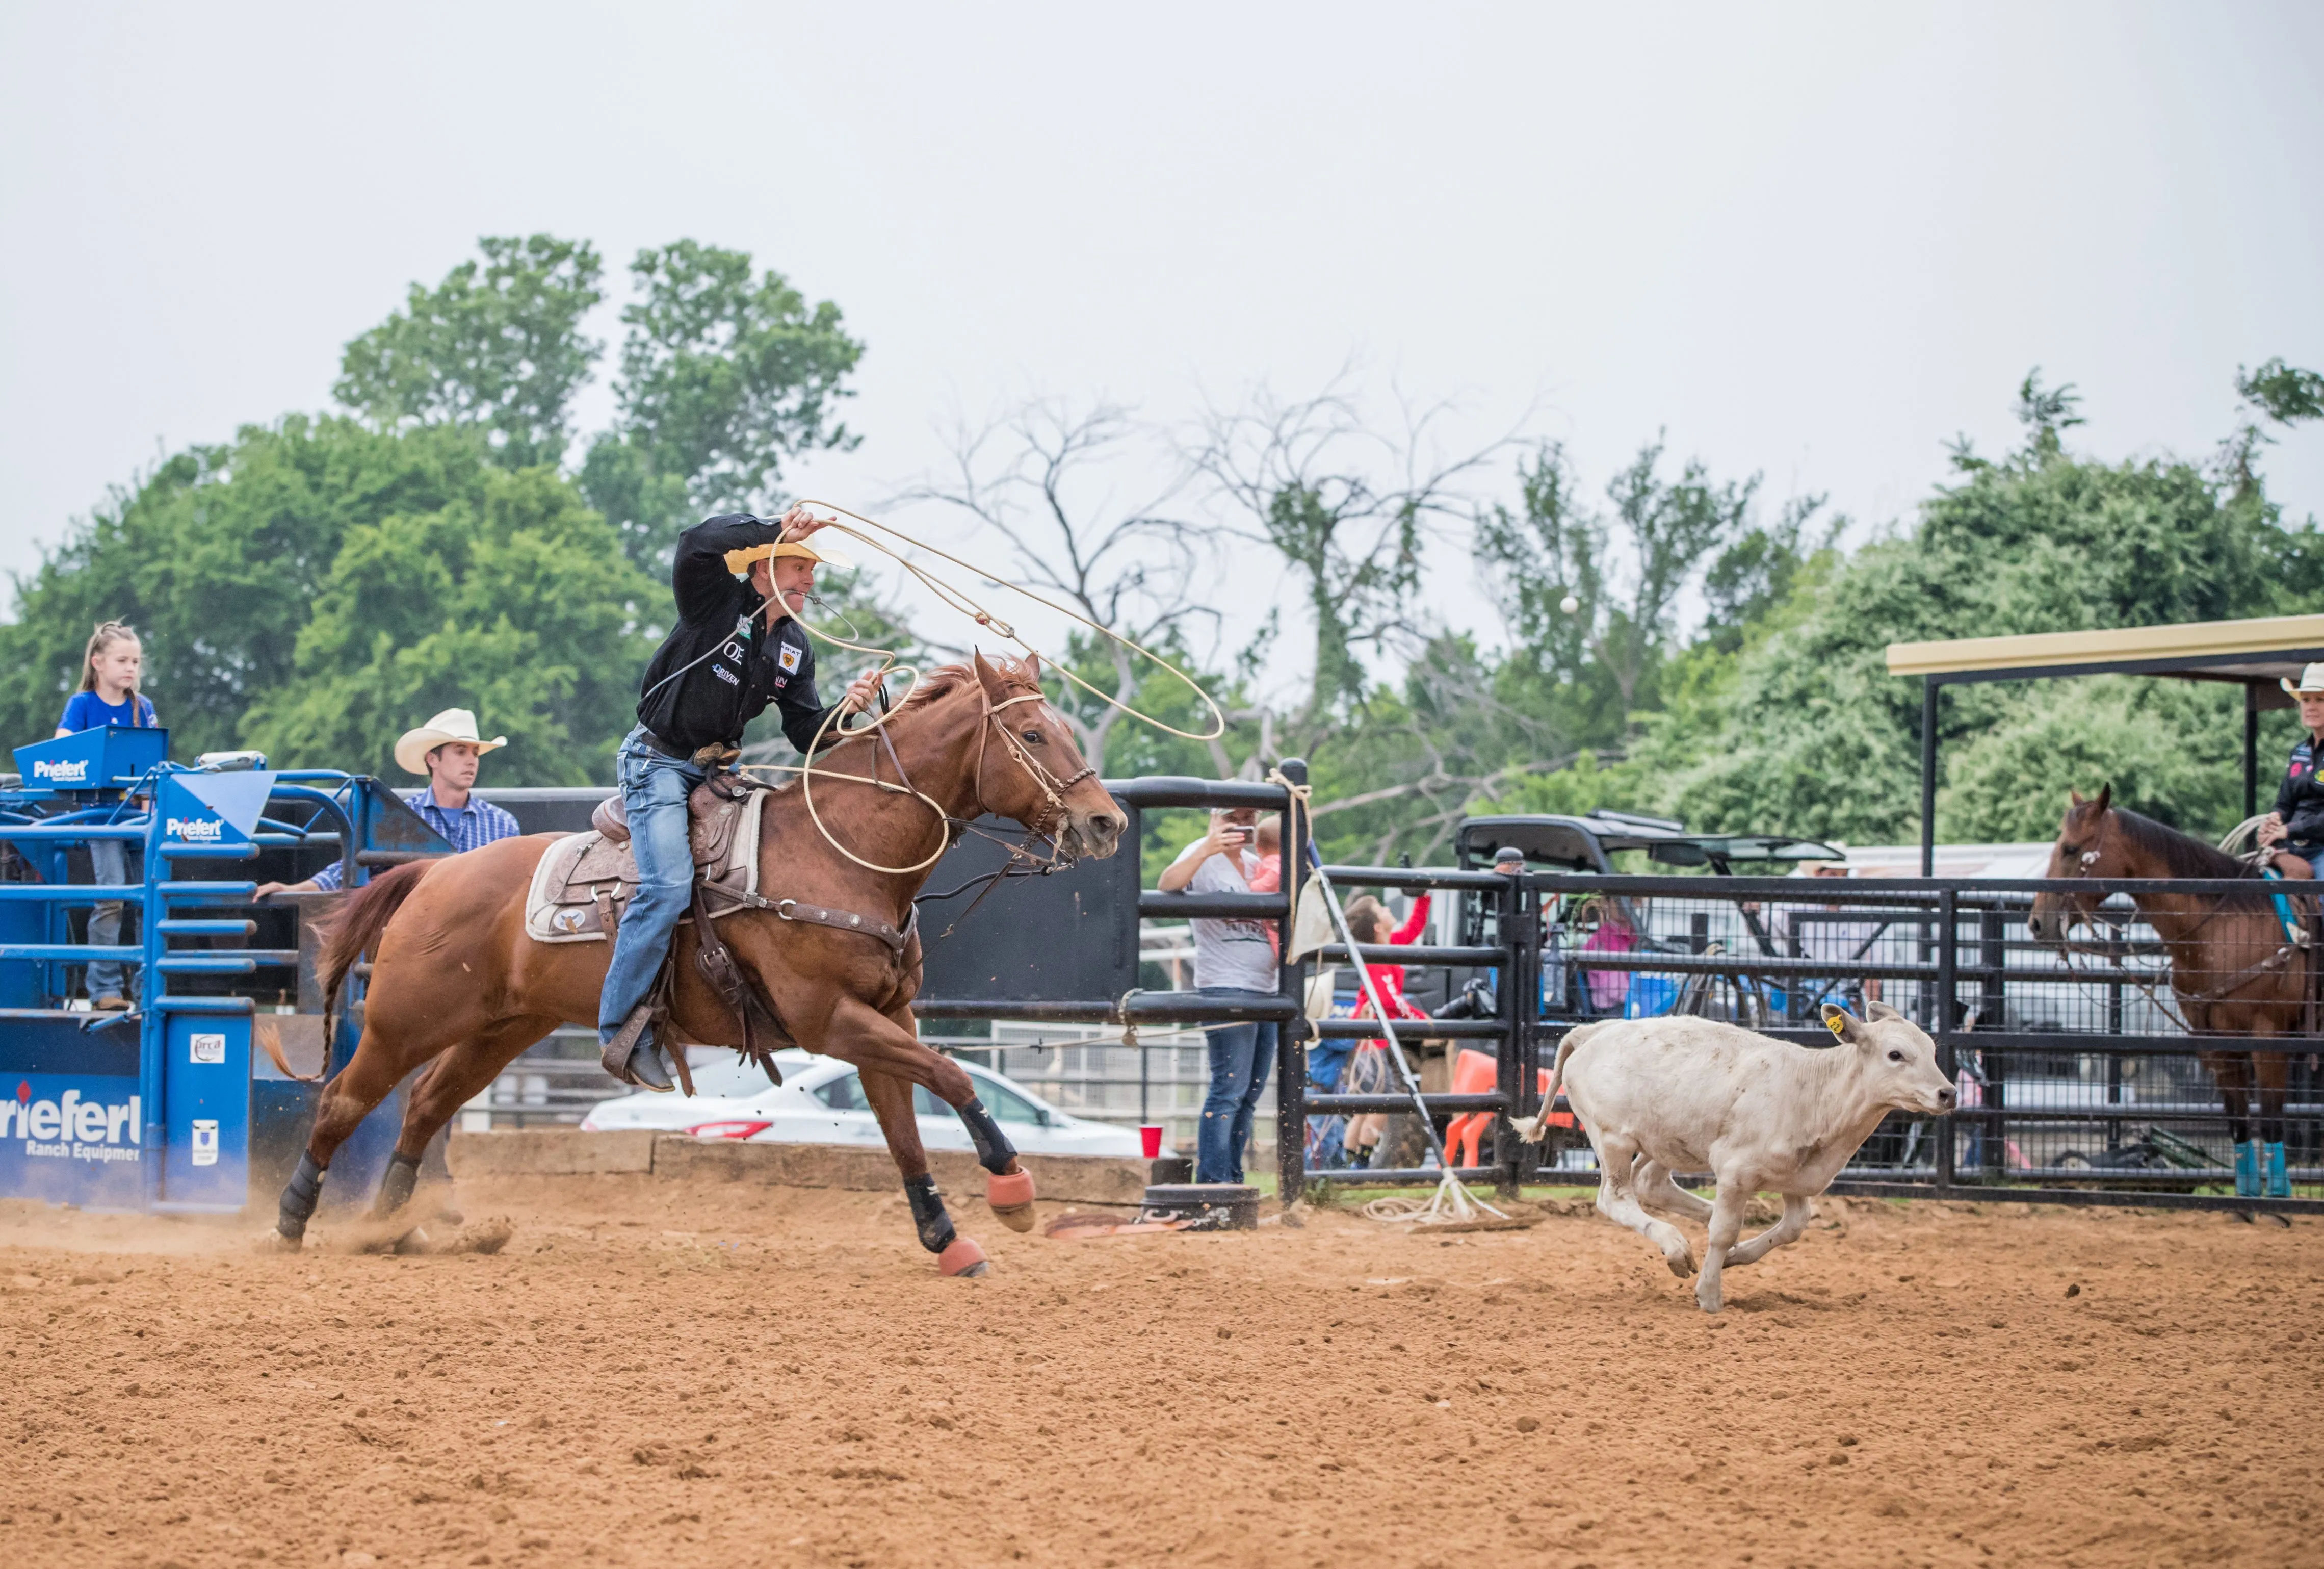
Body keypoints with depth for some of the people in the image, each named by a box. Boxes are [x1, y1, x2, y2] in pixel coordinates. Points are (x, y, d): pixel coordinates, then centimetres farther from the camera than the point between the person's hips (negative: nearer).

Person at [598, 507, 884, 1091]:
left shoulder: (795, 650, 9)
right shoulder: (717, 605, -12)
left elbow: (806, 733, 5)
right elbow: (697, 545, -33)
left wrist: (847, 710, -15)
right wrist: (775, 530, -41)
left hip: (715, 769, 9)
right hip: (657, 762, -9)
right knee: (669, 886, -23)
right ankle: (623, 1032, -19)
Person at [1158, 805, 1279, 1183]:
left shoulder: (1256, 864, 17)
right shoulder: (1204, 857, -5)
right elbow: (1168, 885, -25)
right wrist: (1207, 849, -38)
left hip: (1267, 988, 8)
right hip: (1226, 989, -8)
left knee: (1250, 1094, 9)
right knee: (1230, 1089, -13)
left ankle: (1231, 1178, 15)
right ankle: (1211, 1183, -12)